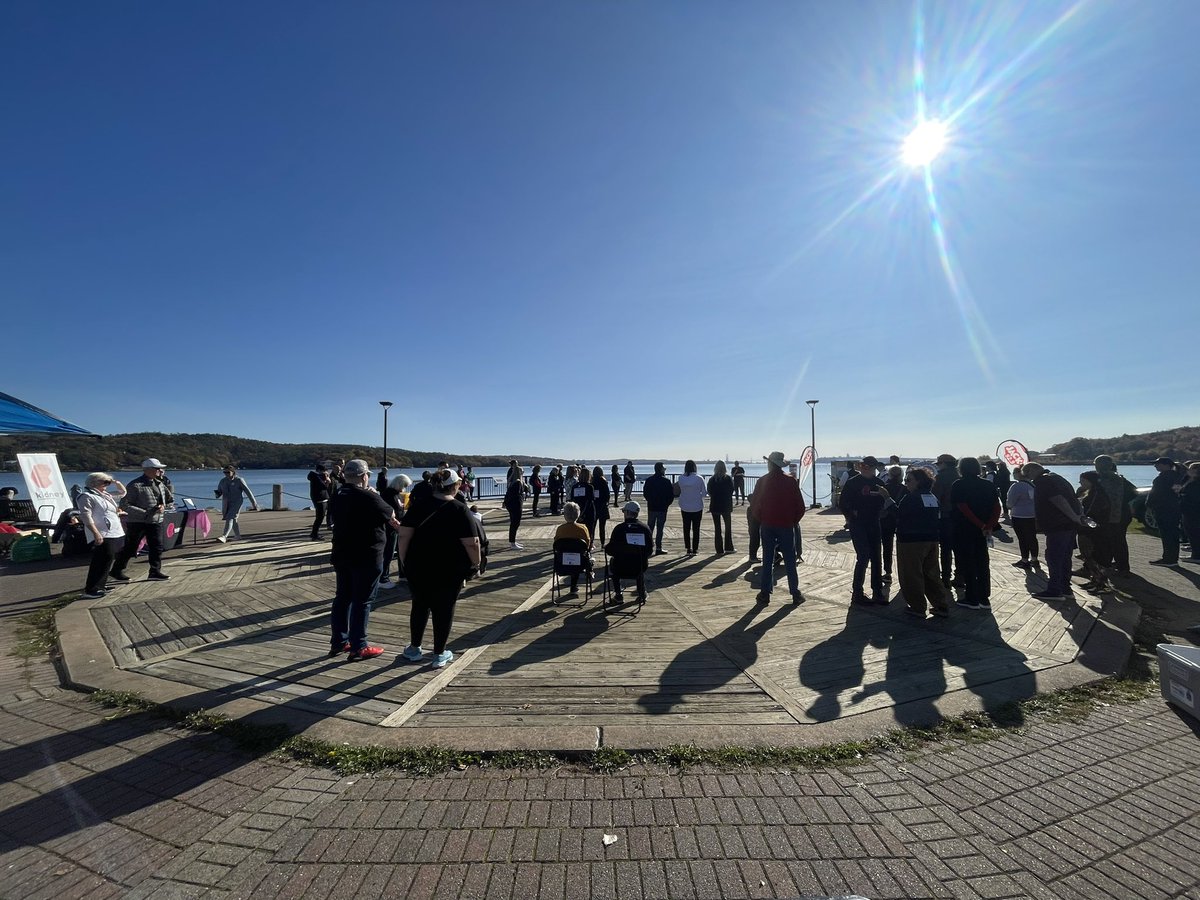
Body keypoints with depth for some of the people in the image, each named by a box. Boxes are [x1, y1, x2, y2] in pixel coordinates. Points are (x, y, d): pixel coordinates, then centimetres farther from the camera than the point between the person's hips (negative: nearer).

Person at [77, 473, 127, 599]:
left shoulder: (106, 494, 18)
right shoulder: (86, 496, -8)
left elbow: (122, 492, 36)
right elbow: (86, 516, -18)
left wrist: (116, 482, 17)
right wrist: (96, 534, -26)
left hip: (116, 534, 10)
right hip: (102, 536, -10)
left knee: (106, 562, 16)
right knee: (101, 563, -13)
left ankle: (101, 585, 26)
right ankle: (91, 590, -11)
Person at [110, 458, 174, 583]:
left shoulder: (160, 484, 9)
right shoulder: (135, 485, -12)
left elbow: (171, 501, 20)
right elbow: (124, 505, -17)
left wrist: (164, 507, -2)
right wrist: (144, 513, -22)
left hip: (156, 521, 6)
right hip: (137, 522, -6)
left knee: (157, 547, 5)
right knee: (130, 548, 5)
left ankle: (155, 571, 13)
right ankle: (116, 571, 22)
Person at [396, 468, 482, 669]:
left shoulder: (418, 506, 0)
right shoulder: (461, 511, -11)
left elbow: (404, 536, -3)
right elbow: (471, 543, -15)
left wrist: (404, 561, 7)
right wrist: (476, 563, -1)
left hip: (418, 566, 4)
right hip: (449, 569, -4)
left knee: (420, 605, 19)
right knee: (444, 609, 9)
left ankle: (414, 649, 33)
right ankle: (439, 655, 20)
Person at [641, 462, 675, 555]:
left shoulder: (648, 480, 1)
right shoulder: (666, 481, -9)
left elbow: (645, 493, 5)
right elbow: (671, 495, -7)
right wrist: (667, 504, 8)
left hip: (651, 508, 3)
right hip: (662, 508, -3)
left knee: (650, 527, 13)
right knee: (659, 528, 2)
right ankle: (658, 548, 4)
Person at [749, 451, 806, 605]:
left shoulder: (762, 481, -5)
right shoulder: (791, 481, -5)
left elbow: (754, 505, -2)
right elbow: (800, 506, -4)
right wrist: (794, 521, 8)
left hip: (767, 525, 1)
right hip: (786, 525, 0)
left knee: (767, 560, 7)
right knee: (790, 560, 8)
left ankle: (765, 594, 9)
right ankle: (795, 594, 14)